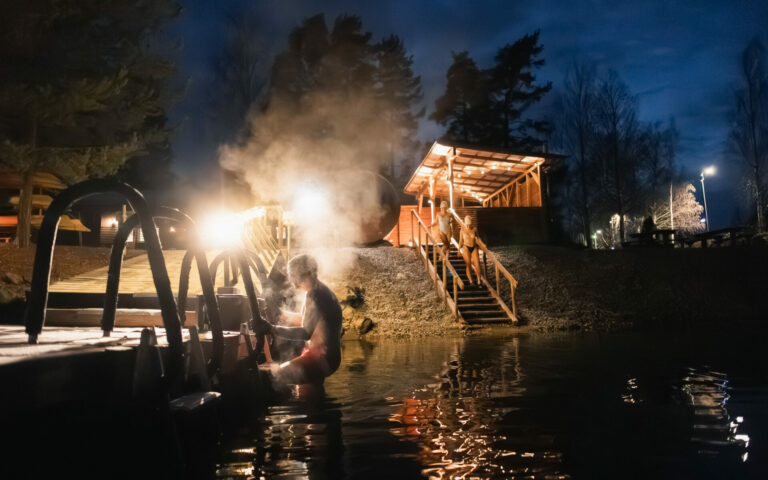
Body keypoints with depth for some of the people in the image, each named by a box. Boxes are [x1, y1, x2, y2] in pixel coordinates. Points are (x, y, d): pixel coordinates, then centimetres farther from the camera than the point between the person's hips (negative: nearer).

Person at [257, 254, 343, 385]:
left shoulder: (314, 296, -22)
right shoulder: (320, 289, 9)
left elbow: (305, 333, -28)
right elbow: (306, 320, 23)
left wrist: (272, 329, -29)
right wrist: (281, 314, 32)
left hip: (323, 359, -10)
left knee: (279, 377, -17)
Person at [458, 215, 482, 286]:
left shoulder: (474, 228, 0)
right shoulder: (463, 230, -3)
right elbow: (460, 241, 5)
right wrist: (459, 250, 6)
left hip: (474, 248, 2)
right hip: (466, 248, -2)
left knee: (477, 265, -6)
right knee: (468, 265, -4)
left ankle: (479, 282, 2)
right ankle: (471, 281, 2)